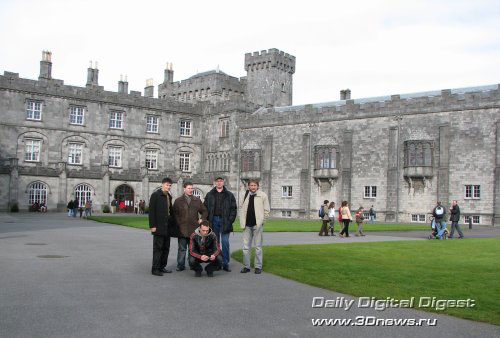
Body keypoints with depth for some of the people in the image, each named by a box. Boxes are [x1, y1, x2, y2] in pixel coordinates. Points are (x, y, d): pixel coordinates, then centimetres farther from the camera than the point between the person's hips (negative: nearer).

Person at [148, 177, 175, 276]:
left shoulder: (169, 196, 16)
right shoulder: (155, 195, -6)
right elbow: (151, 211, -11)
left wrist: (173, 223, 11)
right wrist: (152, 225, -16)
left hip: (168, 226, 7)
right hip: (159, 227, -7)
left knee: (166, 248, 10)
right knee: (158, 248, -3)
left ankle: (162, 267, 18)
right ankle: (155, 268, 2)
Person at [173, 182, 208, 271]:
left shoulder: (197, 200, 11)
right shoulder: (178, 201, 5)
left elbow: (204, 211, 19)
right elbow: (174, 214, 2)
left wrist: (202, 219, 4)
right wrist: (178, 224, -7)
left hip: (194, 229, 2)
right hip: (182, 229, -2)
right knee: (182, 248, 2)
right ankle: (181, 265, 9)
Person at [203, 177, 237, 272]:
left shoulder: (229, 195, 6)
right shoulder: (209, 195, 10)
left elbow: (234, 209, 4)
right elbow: (205, 208, 10)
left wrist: (230, 220, -6)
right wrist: (207, 220, -1)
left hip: (224, 221, -2)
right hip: (214, 220, 2)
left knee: (225, 242, -5)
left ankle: (225, 264, 0)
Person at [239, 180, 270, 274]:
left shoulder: (263, 196, -3)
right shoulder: (245, 195, 7)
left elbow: (267, 210, 1)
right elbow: (241, 208, 12)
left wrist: (261, 221, -3)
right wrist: (242, 222, 4)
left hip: (257, 225, -3)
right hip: (247, 225, 3)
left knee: (258, 247, 3)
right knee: (246, 247, 6)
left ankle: (258, 266, 11)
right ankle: (246, 266, 15)